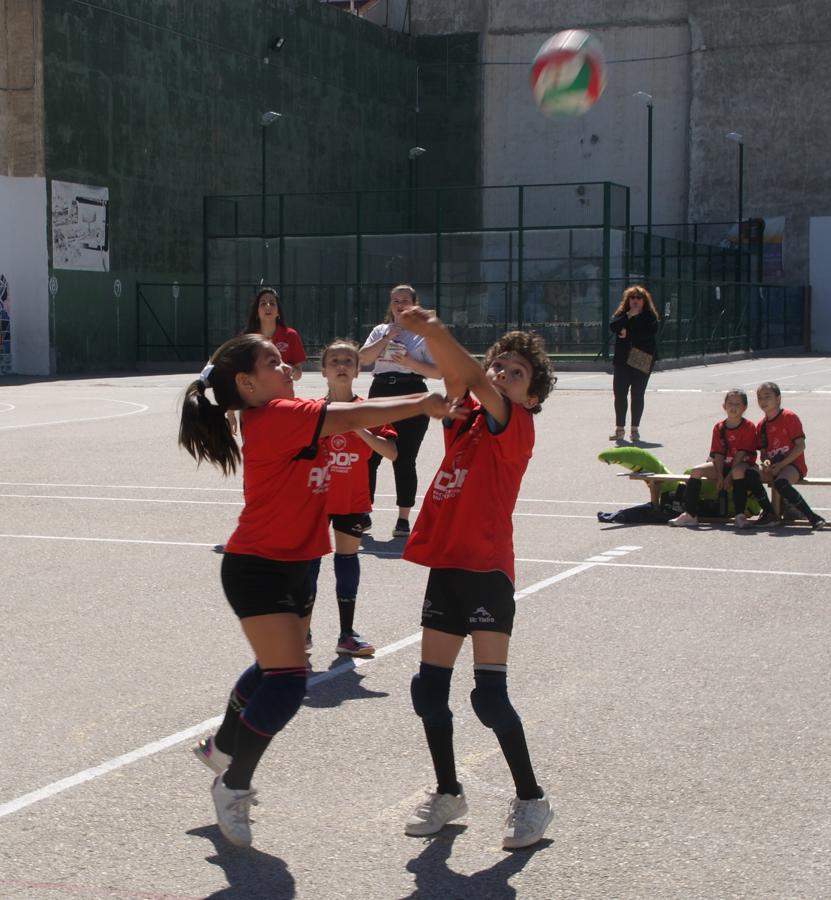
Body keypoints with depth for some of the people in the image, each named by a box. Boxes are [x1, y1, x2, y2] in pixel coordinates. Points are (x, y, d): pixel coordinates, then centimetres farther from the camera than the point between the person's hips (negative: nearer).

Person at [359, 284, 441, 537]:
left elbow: (438, 372, -3)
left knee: (404, 460, -1)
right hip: (381, 392, 4)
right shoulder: (381, 330, 13)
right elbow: (363, 359, -1)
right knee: (369, 456, 2)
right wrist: (387, 338, -10)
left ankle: (403, 519, 8)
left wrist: (410, 363, -16)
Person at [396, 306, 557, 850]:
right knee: (429, 689, 9)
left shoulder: (516, 426, -7)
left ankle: (531, 801, 7)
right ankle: (448, 794, 26)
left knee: (490, 694, -9)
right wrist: (431, 335, -27)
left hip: (487, 571, -7)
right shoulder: (465, 419, 10)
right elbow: (458, 379, -7)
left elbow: (478, 385, -23)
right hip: (445, 567, 7)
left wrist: (434, 332, -36)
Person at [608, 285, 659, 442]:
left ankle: (635, 428, 9)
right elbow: (613, 326, -8)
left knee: (637, 394, 1)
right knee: (619, 393, -1)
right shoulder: (622, 314, 11)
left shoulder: (649, 316, 2)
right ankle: (619, 428, 8)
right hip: (622, 360, 3)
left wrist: (628, 333, -11)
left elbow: (649, 332, -16)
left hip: (642, 360, -3)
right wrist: (630, 316, -15)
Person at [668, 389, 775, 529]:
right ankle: (690, 515, -19)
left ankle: (740, 516, -34)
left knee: (738, 471, -40)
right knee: (696, 471, -17)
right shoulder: (718, 427, 3)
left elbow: (741, 454, -15)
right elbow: (718, 454, -2)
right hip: (723, 465, 5)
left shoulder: (749, 427, -9)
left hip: (743, 464, -5)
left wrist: (729, 477, -20)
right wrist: (719, 477, -14)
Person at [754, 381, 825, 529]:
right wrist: (765, 461, -11)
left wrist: (781, 464, -18)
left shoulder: (789, 417, -5)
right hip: (773, 468, 6)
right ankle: (769, 514, -9)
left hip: (792, 464, -6)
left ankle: (813, 518, -32)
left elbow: (800, 446, -11)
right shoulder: (761, 425, 14)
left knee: (780, 483, -38)